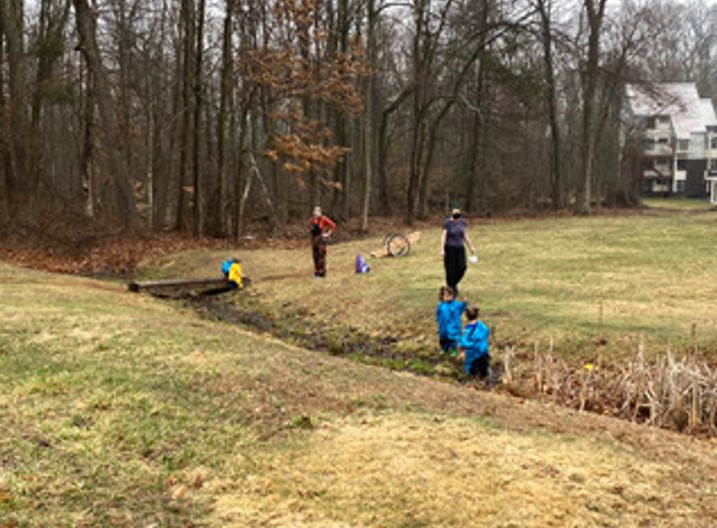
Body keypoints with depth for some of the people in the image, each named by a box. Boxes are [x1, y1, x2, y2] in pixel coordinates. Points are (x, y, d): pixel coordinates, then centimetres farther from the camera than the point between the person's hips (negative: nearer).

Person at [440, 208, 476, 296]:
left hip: (460, 248, 5)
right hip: (449, 248, -5)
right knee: (451, 269, -2)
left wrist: (471, 247, 8)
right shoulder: (447, 222, -13)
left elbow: (465, 235, 9)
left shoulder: (462, 222, 2)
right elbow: (444, 236, -16)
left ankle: (454, 284, 22)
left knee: (462, 268, -2)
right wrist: (442, 250, -24)